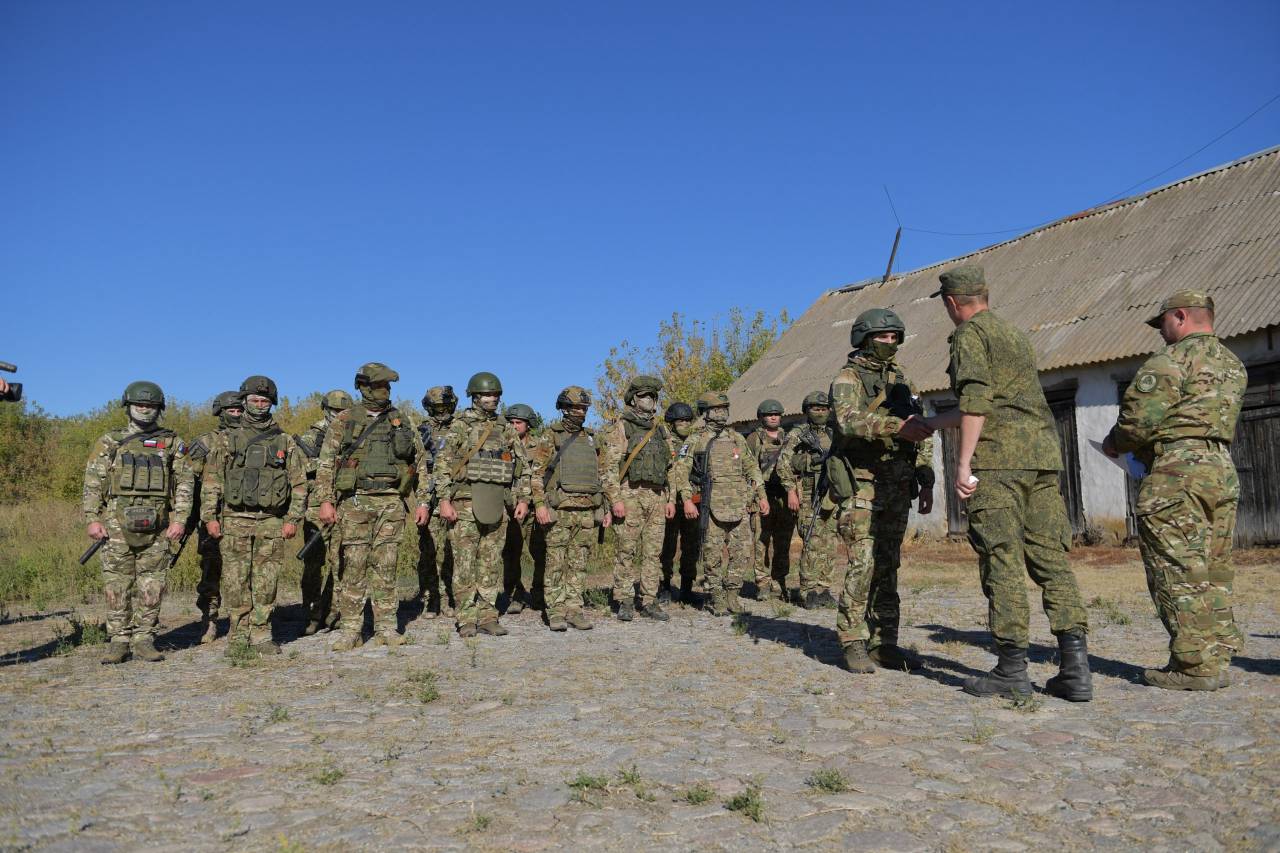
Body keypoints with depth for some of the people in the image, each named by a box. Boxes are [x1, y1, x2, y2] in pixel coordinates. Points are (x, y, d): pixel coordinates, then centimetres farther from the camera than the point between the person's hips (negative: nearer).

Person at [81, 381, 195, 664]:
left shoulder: (172, 443, 9)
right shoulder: (110, 442, 9)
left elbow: (185, 483, 5)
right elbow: (92, 484, 6)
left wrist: (179, 519, -4)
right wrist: (92, 519, -4)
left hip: (156, 526, 0)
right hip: (117, 523, 0)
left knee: (152, 587, 2)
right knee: (117, 586, 2)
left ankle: (144, 639, 12)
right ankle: (119, 641, 10)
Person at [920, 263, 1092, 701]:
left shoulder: (970, 333, 1)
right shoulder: (1015, 332, 26)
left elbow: (976, 400, -14)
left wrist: (963, 463, -16)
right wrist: (931, 424, 39)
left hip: (999, 455, -8)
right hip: (1042, 452, 8)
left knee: (1002, 560, -5)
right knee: (1050, 558, 5)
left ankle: (1012, 671, -2)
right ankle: (1075, 668, 1)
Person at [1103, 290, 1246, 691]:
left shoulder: (1171, 361, -8)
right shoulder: (1234, 364, 19)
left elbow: (1139, 419, -14)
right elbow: (1209, 418, 19)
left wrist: (1114, 444, 5)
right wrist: (1146, 448, 19)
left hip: (1178, 471, -9)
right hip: (1223, 469, 9)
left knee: (1179, 571, -4)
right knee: (1213, 571, 12)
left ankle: (1196, 665, -2)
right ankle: (1217, 655, 17)